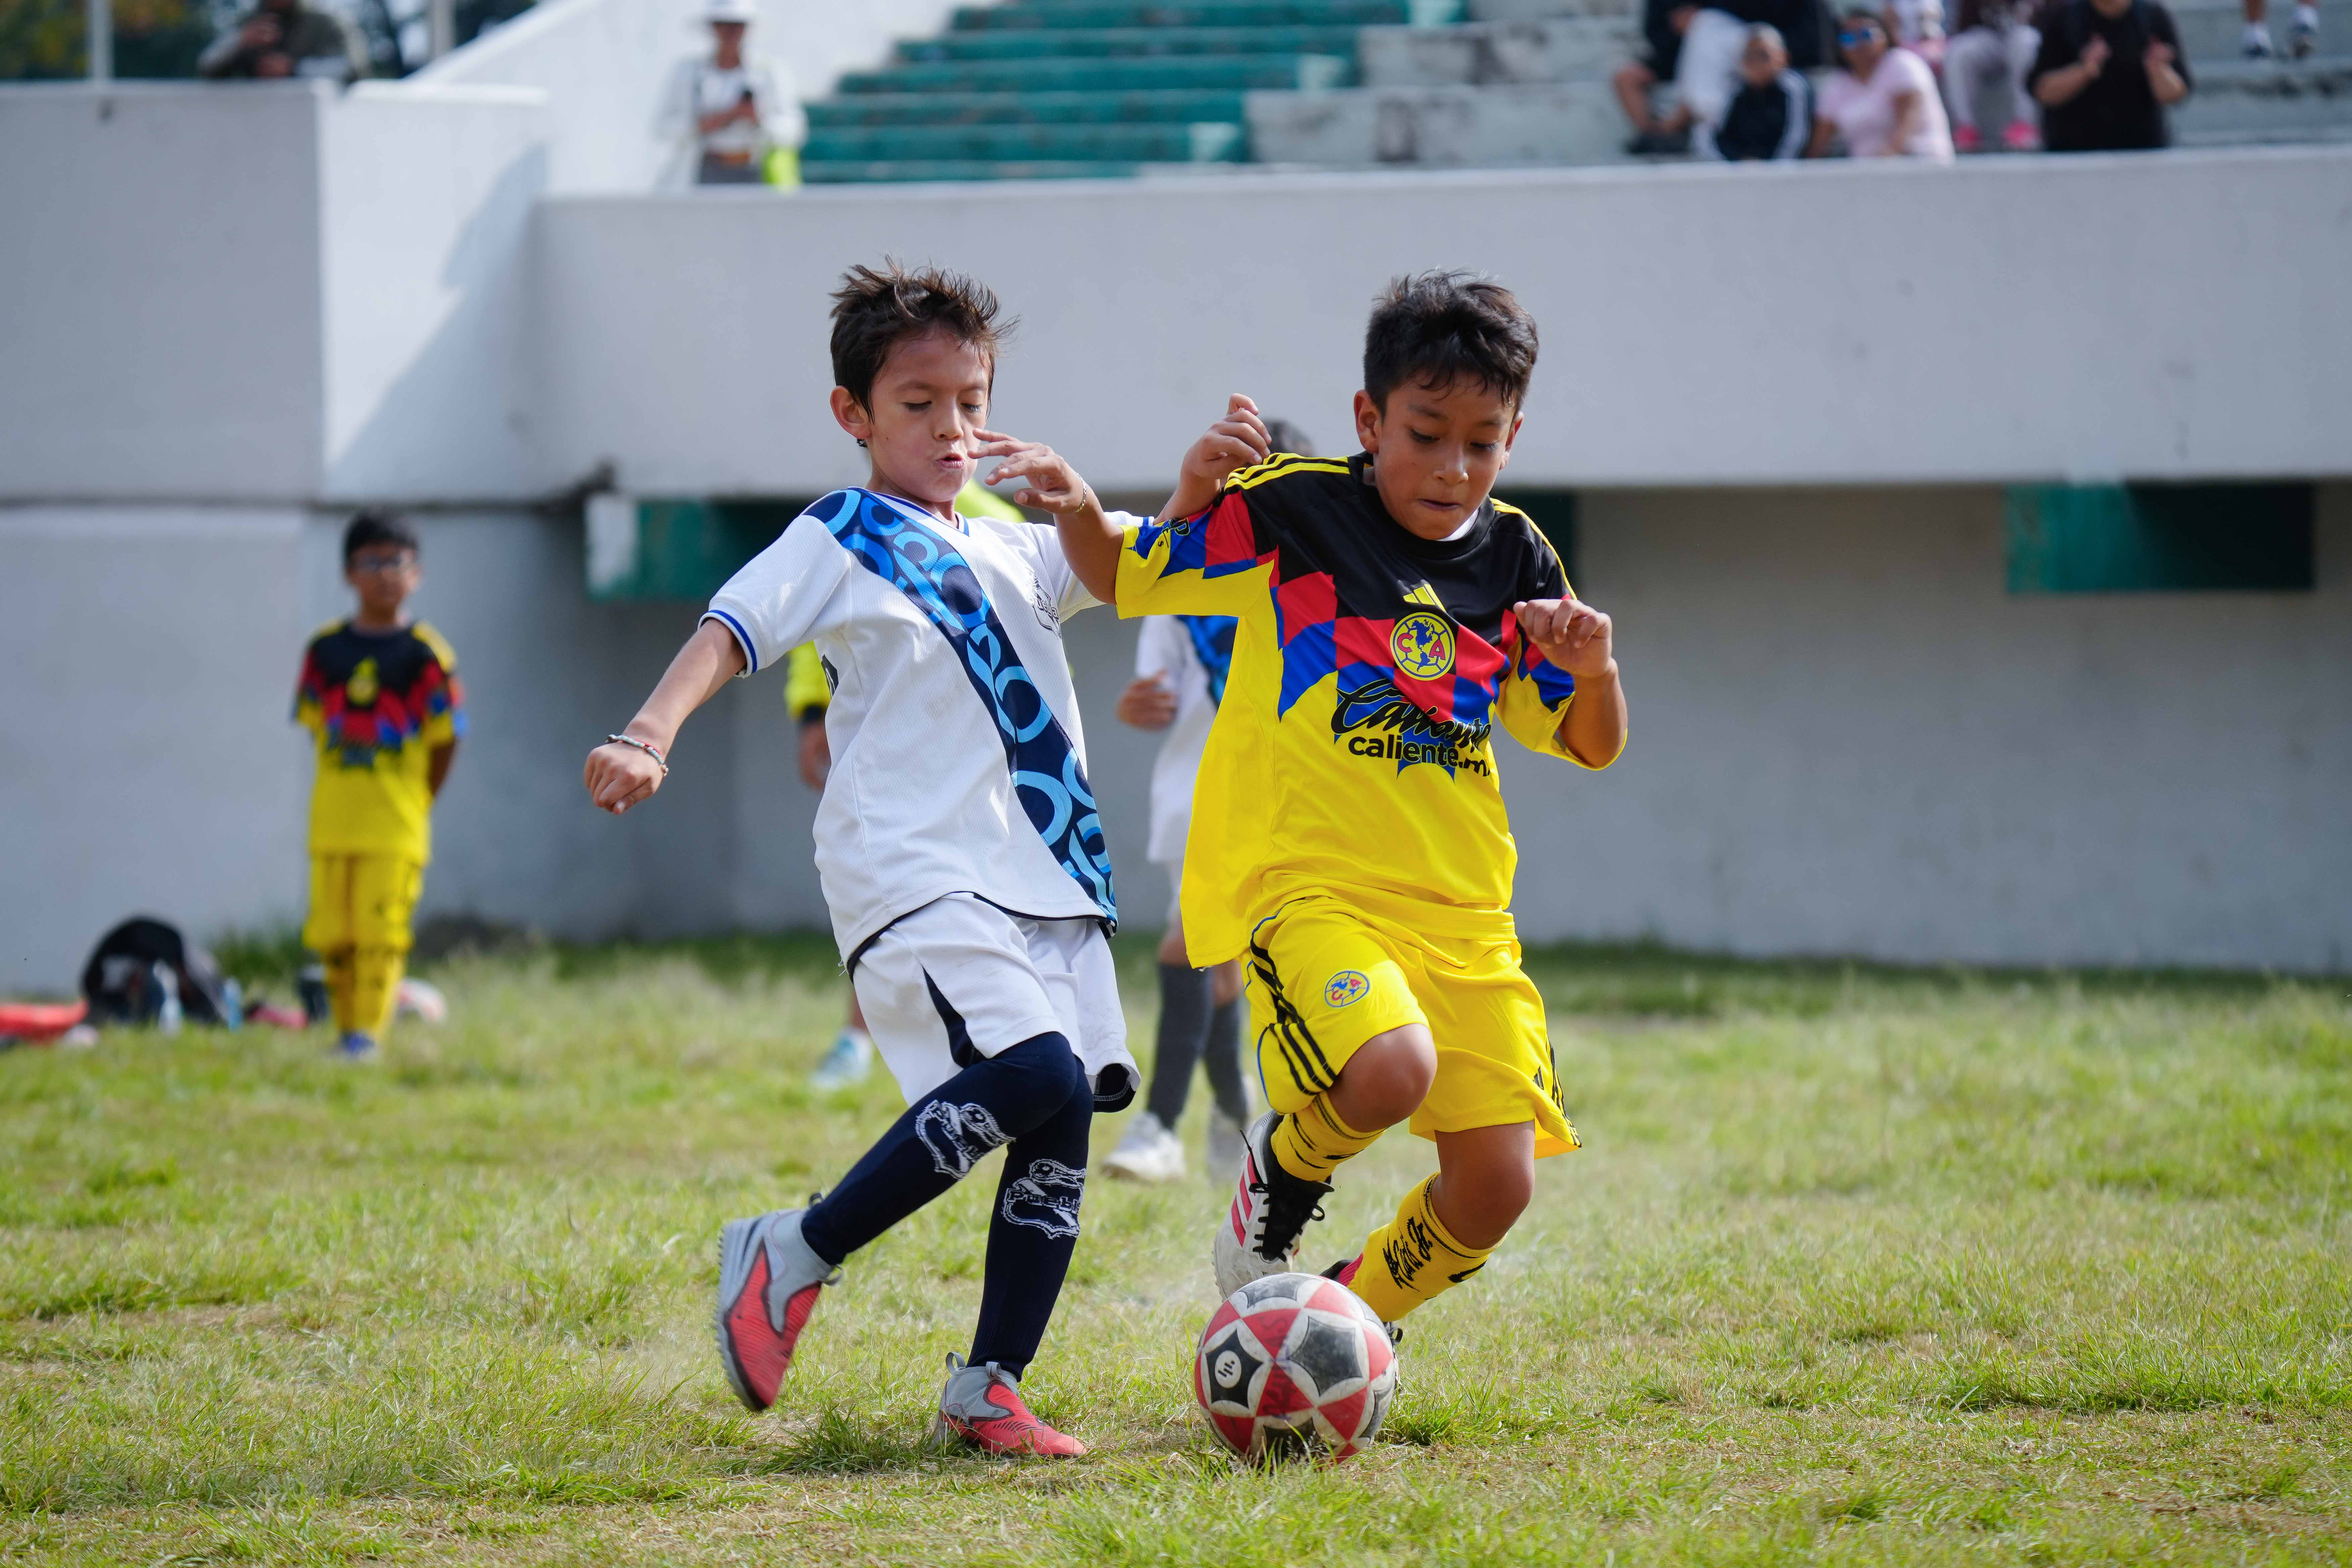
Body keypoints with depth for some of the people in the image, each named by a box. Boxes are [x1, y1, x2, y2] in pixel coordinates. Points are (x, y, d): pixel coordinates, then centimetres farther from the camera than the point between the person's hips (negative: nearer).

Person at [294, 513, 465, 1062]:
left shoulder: (425, 654, -4)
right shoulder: (326, 649, 7)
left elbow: (445, 738, -1)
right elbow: (316, 723, 13)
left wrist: (416, 806, 2)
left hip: (397, 825, -4)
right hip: (334, 819, 4)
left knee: (381, 929, -9)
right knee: (331, 932, 4)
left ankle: (368, 1031, -6)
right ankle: (345, 1029, 15)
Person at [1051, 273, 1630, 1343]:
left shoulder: (1515, 561, 10)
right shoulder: (1289, 515, -3)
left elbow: (1590, 745, 17)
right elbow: (1116, 575, 5)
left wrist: (1594, 669, -6)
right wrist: (1189, 496, -16)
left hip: (1464, 909, 5)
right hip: (1306, 883, -5)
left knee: (1495, 1187, -4)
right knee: (1390, 1073, -33)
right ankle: (1275, 1180, 3)